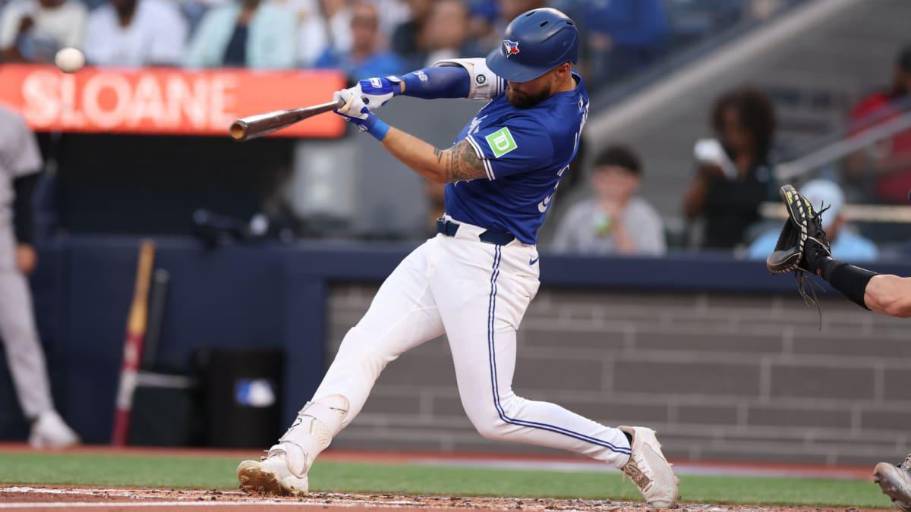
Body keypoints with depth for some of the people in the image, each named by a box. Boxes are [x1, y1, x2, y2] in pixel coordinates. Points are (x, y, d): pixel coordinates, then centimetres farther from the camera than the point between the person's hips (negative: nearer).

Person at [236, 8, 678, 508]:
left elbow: (443, 167, -22)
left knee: (494, 416, -8)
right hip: (446, 250, 10)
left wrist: (372, 124, -16)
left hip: (487, 265, -10)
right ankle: (292, 459, -5)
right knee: (363, 347, 1)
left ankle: (626, 447, 3)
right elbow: (460, 76, 1)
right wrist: (395, 85, -18)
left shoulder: (545, 128, -26)